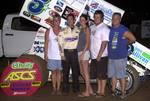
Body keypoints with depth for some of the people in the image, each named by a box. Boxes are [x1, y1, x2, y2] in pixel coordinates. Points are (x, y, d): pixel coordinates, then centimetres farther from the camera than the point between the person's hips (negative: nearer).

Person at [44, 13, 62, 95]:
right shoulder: (49, 31, 3)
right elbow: (46, 43, 2)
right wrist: (45, 54, -4)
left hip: (60, 55, 0)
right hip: (51, 55, 0)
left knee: (59, 71, 5)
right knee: (53, 72, 6)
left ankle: (58, 89, 12)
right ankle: (54, 89, 13)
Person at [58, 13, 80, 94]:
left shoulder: (78, 30, 7)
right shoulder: (63, 31, 9)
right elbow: (60, 43, 5)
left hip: (75, 52, -1)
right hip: (66, 52, 1)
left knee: (75, 70, 3)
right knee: (65, 71, 3)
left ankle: (76, 88, 13)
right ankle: (65, 88, 11)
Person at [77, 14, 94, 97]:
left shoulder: (87, 29, -6)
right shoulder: (81, 29, 18)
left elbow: (88, 42, -12)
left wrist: (83, 52, -18)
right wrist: (80, 53, 12)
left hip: (84, 52, -9)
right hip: (79, 52, 9)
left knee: (86, 72, -5)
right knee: (82, 72, 12)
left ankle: (87, 92, 2)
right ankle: (90, 90, 20)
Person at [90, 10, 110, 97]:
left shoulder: (104, 28, -13)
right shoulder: (92, 27, 11)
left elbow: (104, 43, -18)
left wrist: (99, 55, -20)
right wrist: (93, 54, 10)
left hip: (102, 56, -8)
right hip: (94, 56, 8)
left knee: (102, 74, 0)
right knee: (98, 74, 15)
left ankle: (102, 92, 8)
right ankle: (99, 90, 26)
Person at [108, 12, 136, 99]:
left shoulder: (124, 30, -7)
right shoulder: (109, 29, 9)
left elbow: (133, 39, -3)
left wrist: (125, 43, 6)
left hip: (121, 57, -5)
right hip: (111, 57, 5)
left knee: (121, 75, 1)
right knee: (113, 75, 13)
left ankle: (123, 92, 13)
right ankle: (113, 90, 25)